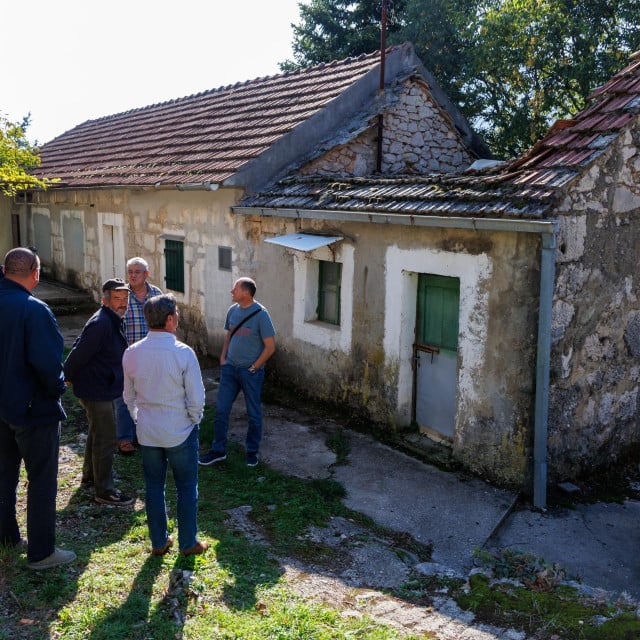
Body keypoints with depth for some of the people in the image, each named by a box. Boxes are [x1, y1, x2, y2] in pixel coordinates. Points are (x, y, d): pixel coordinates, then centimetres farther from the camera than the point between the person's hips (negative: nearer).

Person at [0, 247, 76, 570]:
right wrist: (57, 388, -10)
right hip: (34, 408, -7)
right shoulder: (34, 310, -23)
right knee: (41, 481, 6)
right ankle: (41, 552, 15)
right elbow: (47, 361, -28)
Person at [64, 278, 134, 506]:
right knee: (106, 438, -4)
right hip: (96, 390, -11)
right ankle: (104, 491, 5)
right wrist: (66, 379, -15)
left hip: (104, 387, 11)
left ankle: (90, 475, 42)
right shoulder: (100, 324, -26)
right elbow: (79, 353, -25)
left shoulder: (115, 321, 7)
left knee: (98, 433, 25)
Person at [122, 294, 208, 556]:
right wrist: (194, 421, 3)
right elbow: (197, 398, -15)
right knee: (186, 488, 12)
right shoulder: (183, 352, -19)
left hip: (147, 433, 4)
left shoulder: (132, 353, -6)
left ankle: (158, 542, 28)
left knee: (154, 487, 16)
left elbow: (129, 396, 6)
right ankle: (187, 543, 22)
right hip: (180, 432, -4)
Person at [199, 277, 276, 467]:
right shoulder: (233, 310, 2)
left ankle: (252, 451, 25)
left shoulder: (260, 314, -17)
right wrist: (223, 358, 5)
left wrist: (253, 368, -13)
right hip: (230, 368, 6)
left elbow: (270, 347, -15)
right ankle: (218, 450, 20)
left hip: (251, 372, -5)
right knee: (221, 409, 7)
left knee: (253, 413, 9)